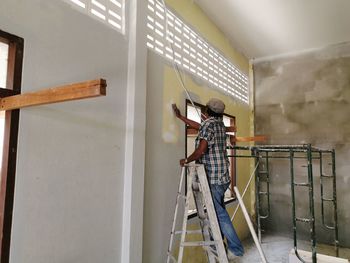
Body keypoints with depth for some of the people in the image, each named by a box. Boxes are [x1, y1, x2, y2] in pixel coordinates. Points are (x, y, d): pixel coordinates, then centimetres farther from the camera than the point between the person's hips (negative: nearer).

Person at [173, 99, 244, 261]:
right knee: (217, 211, 18)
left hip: (212, 178, -9)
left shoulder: (208, 124, -14)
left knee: (220, 213, 1)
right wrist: (180, 116, 32)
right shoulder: (220, 124, 13)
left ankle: (236, 248, 10)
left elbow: (201, 150, -23)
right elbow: (198, 127, 25)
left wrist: (186, 160, -7)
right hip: (222, 177, 9)